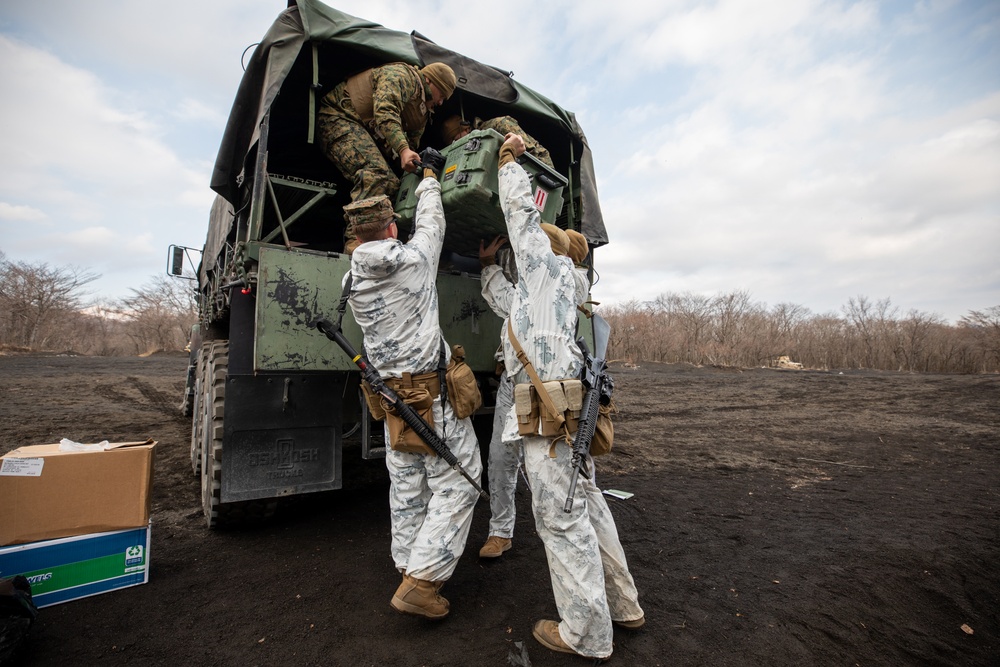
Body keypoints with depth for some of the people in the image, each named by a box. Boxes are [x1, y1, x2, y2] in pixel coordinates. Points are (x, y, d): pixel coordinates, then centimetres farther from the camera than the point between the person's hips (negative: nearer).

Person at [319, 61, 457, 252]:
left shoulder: (423, 113, 20)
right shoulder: (401, 75, -8)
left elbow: (412, 144, 17)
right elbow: (385, 111, -26)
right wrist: (403, 149, -39)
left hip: (364, 133, 10)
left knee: (391, 183, -1)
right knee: (376, 172, -30)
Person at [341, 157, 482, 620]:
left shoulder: (353, 281, 4)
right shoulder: (413, 258, -10)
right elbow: (431, 223, 9)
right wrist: (428, 181, 28)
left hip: (392, 393, 6)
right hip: (434, 391, -6)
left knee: (406, 487, 15)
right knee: (457, 482, 2)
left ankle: (410, 569, 26)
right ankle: (420, 581, 1)